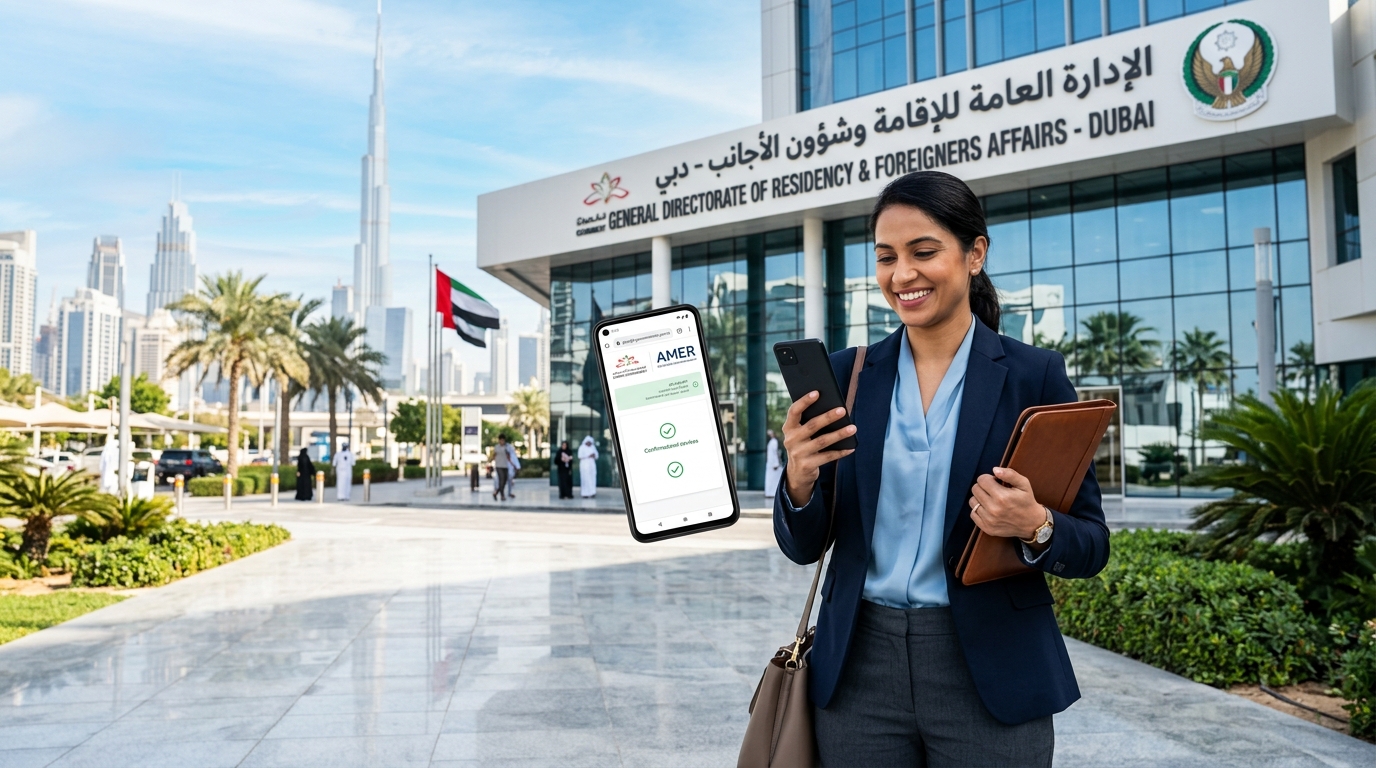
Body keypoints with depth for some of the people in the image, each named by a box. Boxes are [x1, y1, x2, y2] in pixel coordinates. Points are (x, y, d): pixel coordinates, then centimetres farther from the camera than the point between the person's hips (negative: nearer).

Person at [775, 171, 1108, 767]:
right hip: (859, 672, 2)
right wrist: (799, 481, -18)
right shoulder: (846, 374, 1)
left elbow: (1091, 546, -1)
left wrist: (1036, 528, -22)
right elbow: (802, 548, 3)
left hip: (990, 675, -2)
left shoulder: (1035, 375, -5)